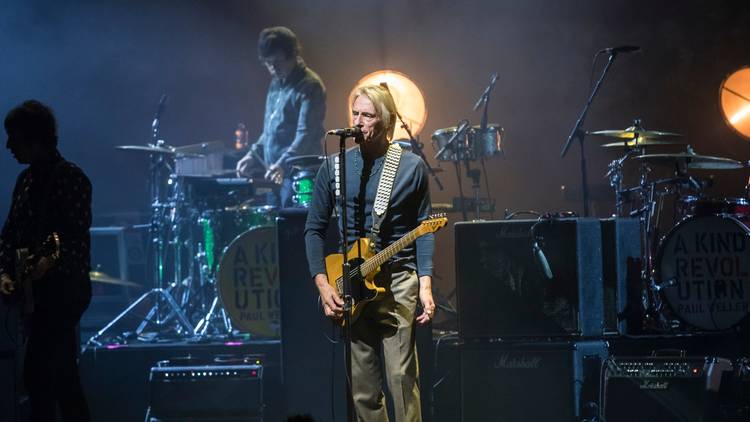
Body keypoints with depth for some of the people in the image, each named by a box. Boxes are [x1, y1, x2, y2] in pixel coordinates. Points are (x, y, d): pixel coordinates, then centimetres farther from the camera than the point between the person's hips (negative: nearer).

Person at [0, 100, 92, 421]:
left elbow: (77, 235, -19)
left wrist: (49, 261, -34)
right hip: (35, 289, 9)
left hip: (64, 288, -9)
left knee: (36, 374, -12)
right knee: (61, 373, 14)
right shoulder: (26, 179, 13)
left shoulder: (70, 177, -11)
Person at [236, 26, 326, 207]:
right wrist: (253, 154, 12)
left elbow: (306, 135, -21)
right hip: (274, 175, 8)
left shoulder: (309, 86, -11)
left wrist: (283, 164, -33)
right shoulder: (276, 84, 16)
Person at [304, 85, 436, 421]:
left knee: (402, 376, -10)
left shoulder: (411, 167, 2)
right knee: (363, 385, 5)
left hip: (398, 281, -2)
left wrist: (425, 285, -7)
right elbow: (314, 229, 9)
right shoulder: (334, 167, 6)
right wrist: (322, 284, -2)